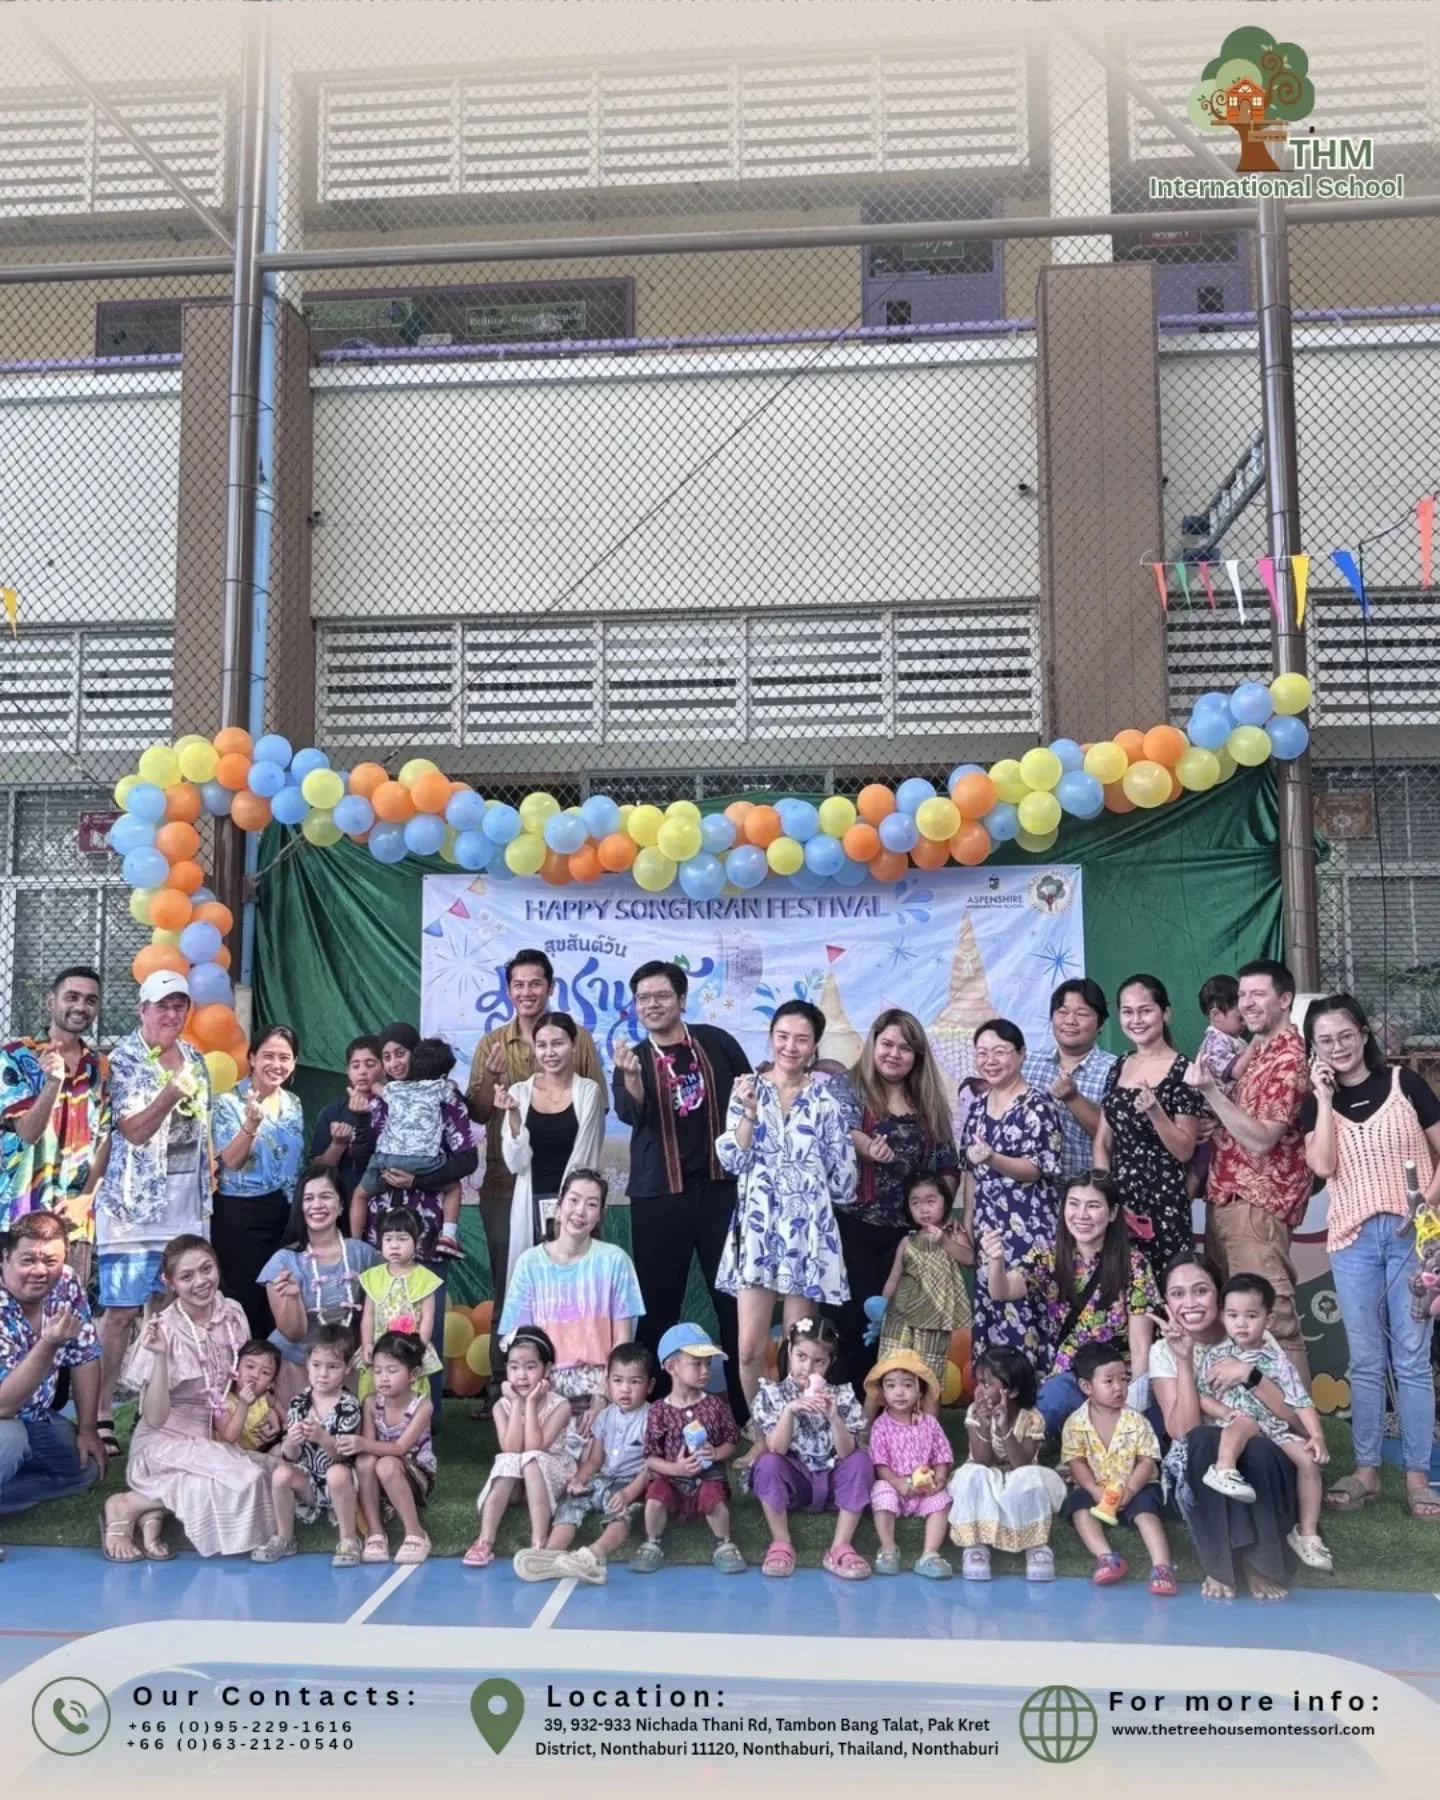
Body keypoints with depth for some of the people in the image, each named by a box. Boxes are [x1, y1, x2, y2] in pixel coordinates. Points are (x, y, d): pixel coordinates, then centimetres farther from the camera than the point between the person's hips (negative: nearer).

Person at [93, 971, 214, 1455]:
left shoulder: (194, 1057, 11)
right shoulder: (123, 1059, -8)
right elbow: (133, 1131, -15)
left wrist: (208, 1175, 14)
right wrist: (171, 1092, -29)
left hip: (188, 1206, 6)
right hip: (134, 1206, -6)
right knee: (122, 1310, -5)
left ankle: (158, 1407, 18)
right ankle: (101, 1415, 2)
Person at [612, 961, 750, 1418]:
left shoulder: (715, 1042, 4)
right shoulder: (633, 1059, 3)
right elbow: (631, 1114, -16)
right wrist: (630, 1075, -35)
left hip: (721, 1186, 0)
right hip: (659, 1195, 0)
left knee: (734, 1297, 5)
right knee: (659, 1301, 4)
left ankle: (743, 1406, 14)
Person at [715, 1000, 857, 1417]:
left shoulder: (825, 1097, 4)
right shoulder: (748, 1089, 4)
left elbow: (843, 1171, 7)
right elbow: (732, 1160, -4)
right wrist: (749, 1112, -15)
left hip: (807, 1230, 0)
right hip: (757, 1228, 0)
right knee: (750, 1348, -4)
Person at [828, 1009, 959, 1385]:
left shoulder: (929, 1103, 12)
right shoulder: (849, 1088, 0)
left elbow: (949, 1167, 14)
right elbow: (844, 1132, -21)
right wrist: (869, 1148, -42)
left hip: (908, 1231, 4)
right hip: (853, 1227, -3)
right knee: (855, 1319, -6)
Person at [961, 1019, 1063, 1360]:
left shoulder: (1038, 1106, -8)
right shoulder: (978, 1108, 13)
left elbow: (1039, 1169, -13)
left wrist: (992, 1159, -28)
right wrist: (967, 1225, 13)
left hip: (1026, 1230, -7)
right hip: (987, 1230, 7)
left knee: (1022, 1315, -10)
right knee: (987, 1316, 6)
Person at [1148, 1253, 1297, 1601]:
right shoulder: (1163, 1352, -3)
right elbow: (1183, 1431, -17)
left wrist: (1250, 1374, -25)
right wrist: (1184, 1360, -23)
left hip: (1260, 1466, 0)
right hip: (1198, 1473, 0)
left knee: (1259, 1450, -34)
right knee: (1205, 1441, -33)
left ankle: (1258, 1563, -16)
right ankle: (1220, 1564, -20)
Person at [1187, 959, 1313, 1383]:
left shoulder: (1288, 1059, -13)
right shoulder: (1257, 1049, 16)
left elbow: (1260, 1139, -20)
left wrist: (1210, 1090, -23)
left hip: (1255, 1202, -10)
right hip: (1228, 1196, 10)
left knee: (1271, 1317, -7)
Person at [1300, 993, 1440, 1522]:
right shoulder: (1315, 1104, 6)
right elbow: (1323, 1165, -9)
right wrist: (1325, 1097, -8)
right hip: (1352, 1240, 2)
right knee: (1365, 1361, 7)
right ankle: (1366, 1471, 14)